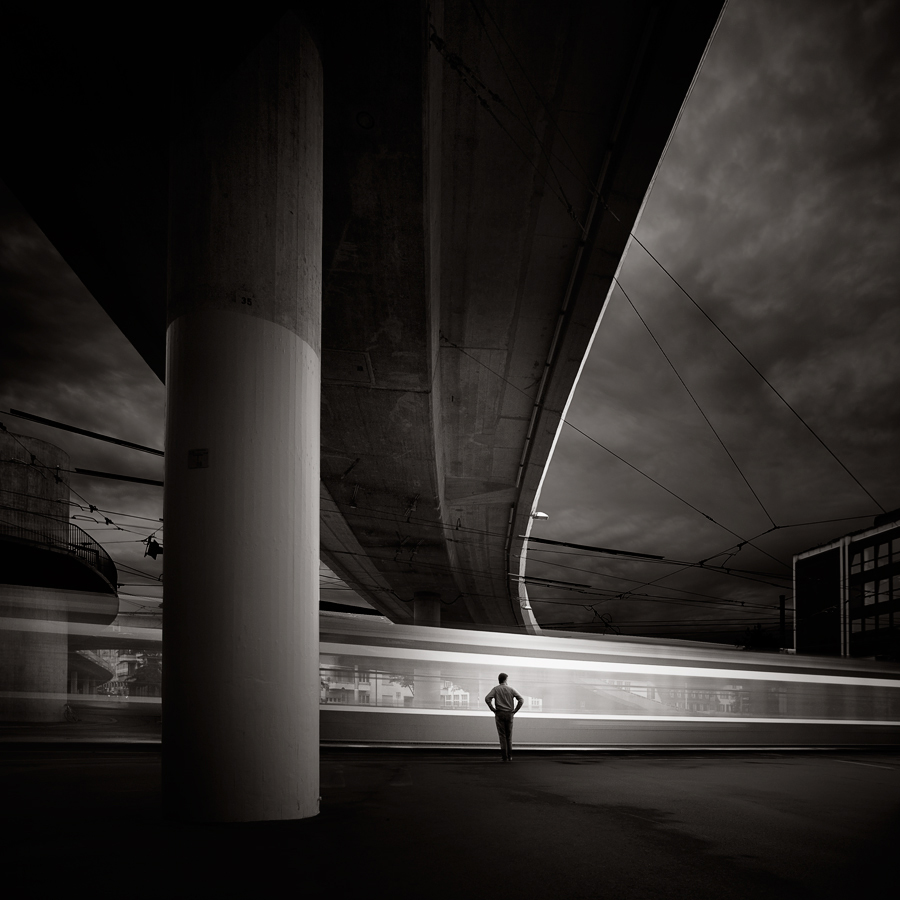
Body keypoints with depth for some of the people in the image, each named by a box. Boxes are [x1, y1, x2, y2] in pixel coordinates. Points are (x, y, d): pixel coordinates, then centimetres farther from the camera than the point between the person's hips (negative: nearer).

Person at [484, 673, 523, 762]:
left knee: (502, 736, 0)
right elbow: (521, 700, -5)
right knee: (509, 736, 13)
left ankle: (505, 757, -6)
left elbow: (487, 699, -14)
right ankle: (510, 756, 11)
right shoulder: (511, 689, 5)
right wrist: (515, 711, 0)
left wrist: (493, 709, -6)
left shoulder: (495, 689, 2)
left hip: (499, 714, -1)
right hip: (509, 715, 1)